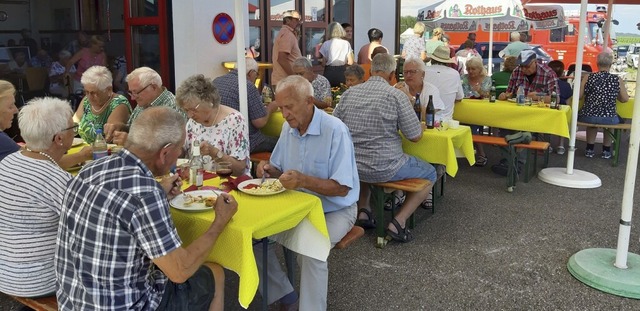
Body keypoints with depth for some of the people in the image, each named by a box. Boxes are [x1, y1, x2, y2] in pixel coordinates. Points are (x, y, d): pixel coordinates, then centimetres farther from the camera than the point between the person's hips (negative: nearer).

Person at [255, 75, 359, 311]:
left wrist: (304, 180, -38)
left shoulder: (335, 131, -22)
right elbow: (281, 171, 12)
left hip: (334, 210, -7)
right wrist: (270, 170, -13)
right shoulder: (288, 128, 1)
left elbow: (342, 188, -24)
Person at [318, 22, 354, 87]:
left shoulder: (326, 44, -3)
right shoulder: (346, 43, 0)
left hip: (330, 72, -1)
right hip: (342, 72, 1)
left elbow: (324, 63, -4)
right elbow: (350, 62, 1)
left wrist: (321, 60, 17)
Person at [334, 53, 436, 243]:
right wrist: (420, 125, 16)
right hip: (384, 168, -5)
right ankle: (398, 222, 4)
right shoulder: (396, 95, -11)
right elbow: (415, 136, -6)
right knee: (430, 174, 19)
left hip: (352, 167, 5)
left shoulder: (349, 93, 1)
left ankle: (363, 211, 25)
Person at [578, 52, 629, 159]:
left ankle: (590, 149, 37)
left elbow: (579, 96, -3)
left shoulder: (588, 77, -3)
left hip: (588, 117, 0)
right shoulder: (618, 80, -1)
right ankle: (606, 150, 37)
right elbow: (625, 99, 3)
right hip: (608, 119, 0)